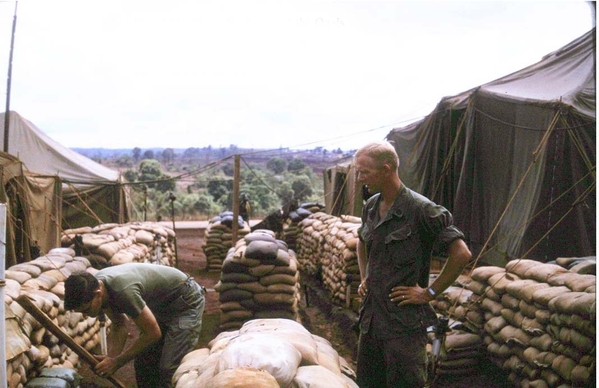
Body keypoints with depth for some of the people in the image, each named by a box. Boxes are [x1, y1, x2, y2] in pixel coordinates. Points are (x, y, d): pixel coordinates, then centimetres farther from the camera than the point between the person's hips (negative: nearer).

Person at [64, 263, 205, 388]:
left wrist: (116, 362, -21)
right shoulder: (95, 284, -12)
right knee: (143, 363, 8)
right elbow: (119, 325, 0)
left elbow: (153, 333, -28)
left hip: (186, 301, -9)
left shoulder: (124, 291, -38)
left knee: (169, 369, -15)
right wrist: (111, 357, -17)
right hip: (161, 304, 9)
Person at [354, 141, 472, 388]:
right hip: (371, 316, 7)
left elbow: (461, 254, -18)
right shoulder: (371, 207, 6)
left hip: (404, 320, -7)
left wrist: (429, 292, -15)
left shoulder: (420, 209, -17)